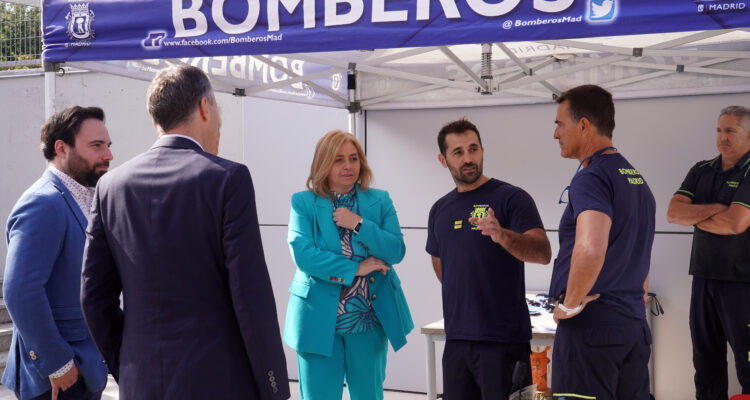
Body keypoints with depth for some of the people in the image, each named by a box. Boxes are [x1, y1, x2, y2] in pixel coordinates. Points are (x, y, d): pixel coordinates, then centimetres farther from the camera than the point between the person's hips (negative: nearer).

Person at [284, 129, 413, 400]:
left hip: (370, 318, 3)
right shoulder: (303, 202, -2)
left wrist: (359, 223, -16)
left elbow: (397, 251, -5)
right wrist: (356, 268, -14)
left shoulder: (380, 201, 6)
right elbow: (302, 254, -14)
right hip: (320, 320, -2)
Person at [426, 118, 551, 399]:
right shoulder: (440, 210, 11)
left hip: (504, 340, -5)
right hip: (456, 339, 5)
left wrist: (502, 235, -37)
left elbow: (543, 253, -20)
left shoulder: (511, 198, -6)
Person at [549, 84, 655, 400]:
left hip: (591, 325, -9)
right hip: (635, 325, 9)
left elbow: (590, 248, -31)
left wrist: (570, 304, -18)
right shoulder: (636, 178, 15)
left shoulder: (591, 177, -14)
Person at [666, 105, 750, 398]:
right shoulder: (701, 171, 11)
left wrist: (694, 216, -4)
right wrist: (714, 209, -13)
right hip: (704, 274, 6)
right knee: (705, 354, 11)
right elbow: (673, 212, 0)